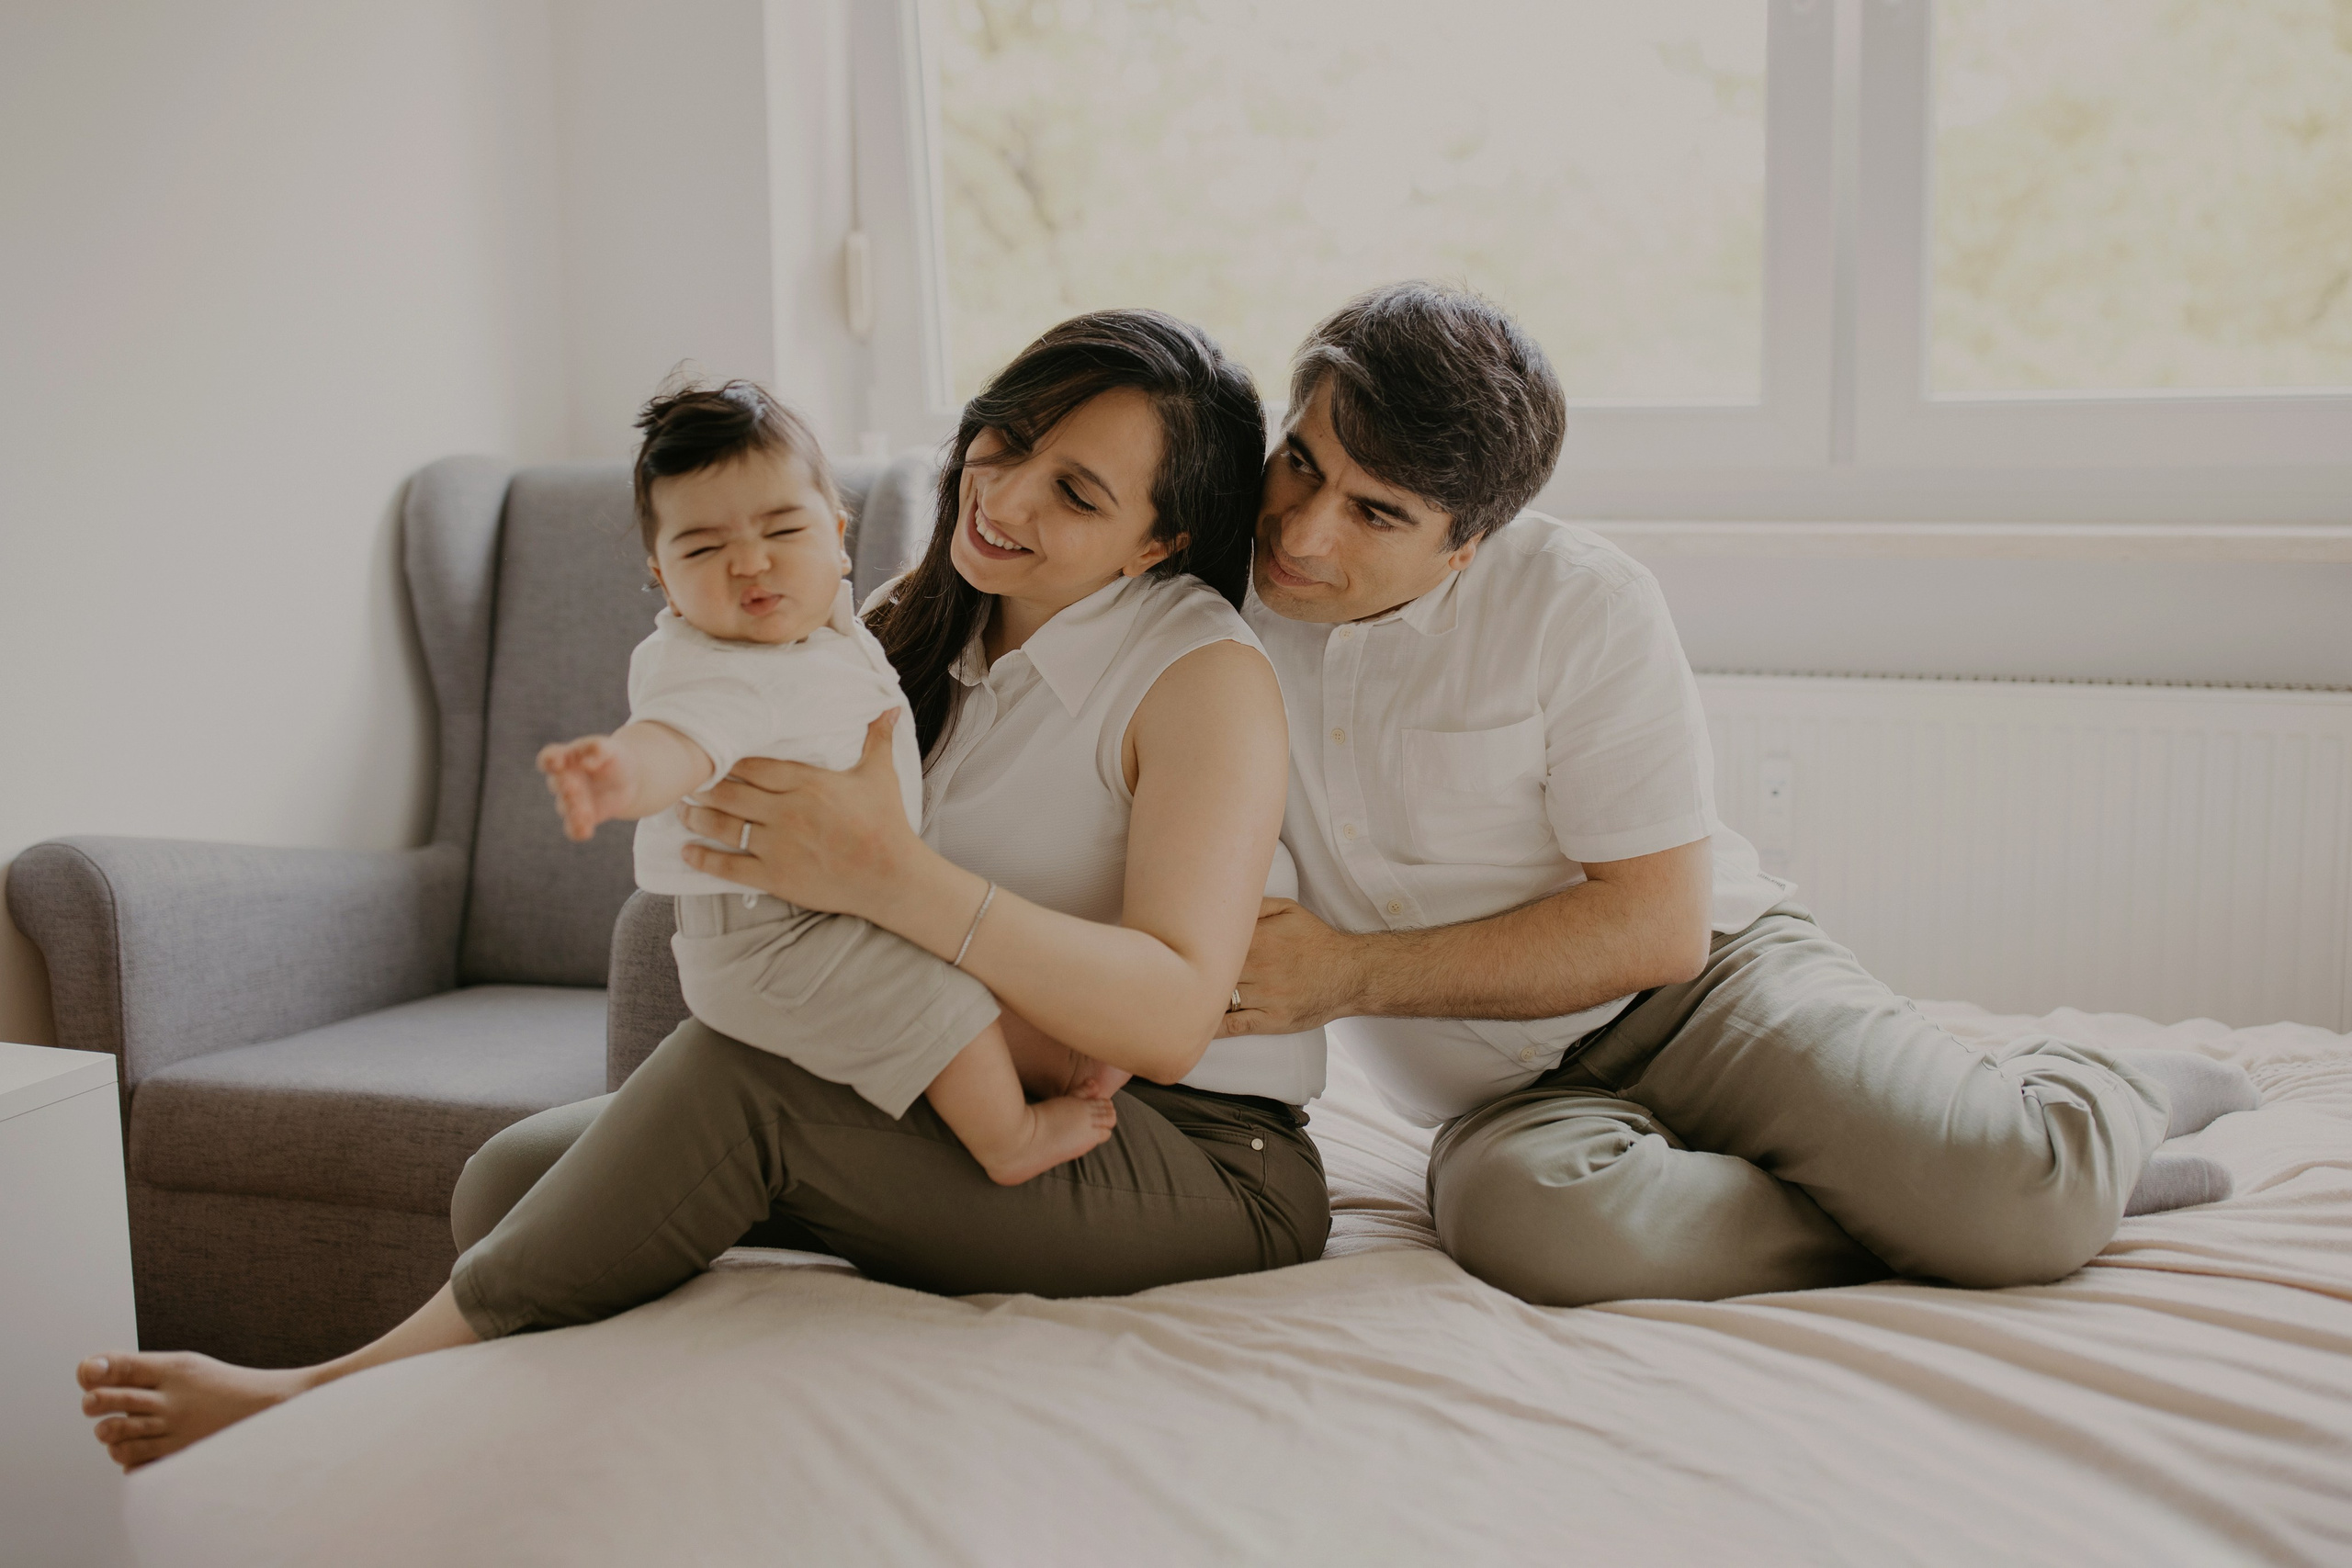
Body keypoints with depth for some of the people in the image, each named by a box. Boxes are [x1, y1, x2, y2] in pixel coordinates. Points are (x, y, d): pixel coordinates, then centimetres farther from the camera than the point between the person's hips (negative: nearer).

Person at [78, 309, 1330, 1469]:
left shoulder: (1207, 673, -13)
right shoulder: (918, 628, 9)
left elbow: (1172, 1015, -25)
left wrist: (889, 874, -35)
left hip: (1202, 1167, -7)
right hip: (966, 1114, 7)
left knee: (730, 1074, -27)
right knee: (514, 1176, -8)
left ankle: (355, 1388, -11)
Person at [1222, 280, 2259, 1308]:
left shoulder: (1583, 604, -12)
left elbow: (1657, 929, -15)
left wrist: (1355, 972, -21)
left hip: (1702, 987, -3)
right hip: (1510, 1098, 3)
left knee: (2023, 1201, -28)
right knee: (1531, 1215, -36)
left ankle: (2109, 1094, 11)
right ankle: (1910, 1188, -11)